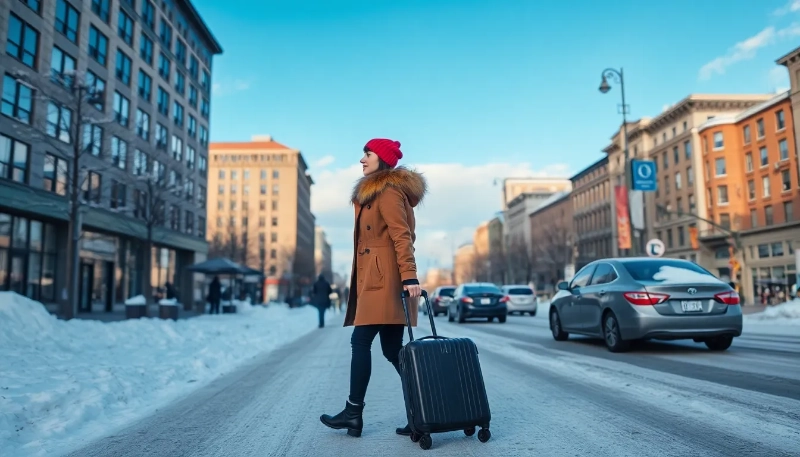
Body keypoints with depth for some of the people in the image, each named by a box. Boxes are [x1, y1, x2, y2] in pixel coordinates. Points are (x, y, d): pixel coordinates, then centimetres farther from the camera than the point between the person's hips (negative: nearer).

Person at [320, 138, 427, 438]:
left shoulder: (388, 192, -7)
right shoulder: (374, 193, 23)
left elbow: (402, 236, -16)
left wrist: (409, 276, -23)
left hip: (384, 280, -10)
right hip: (374, 280, 10)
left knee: (361, 342, -5)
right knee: (392, 348, 7)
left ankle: (354, 413, 4)